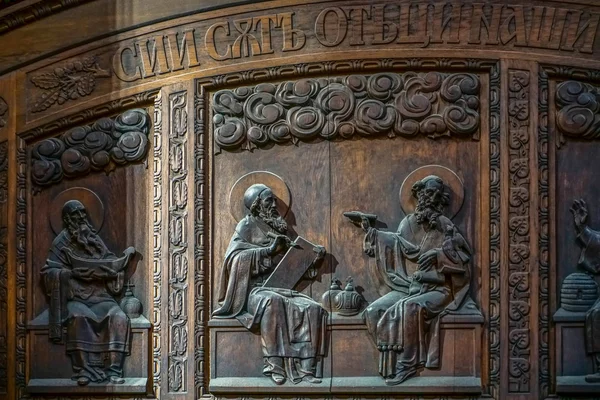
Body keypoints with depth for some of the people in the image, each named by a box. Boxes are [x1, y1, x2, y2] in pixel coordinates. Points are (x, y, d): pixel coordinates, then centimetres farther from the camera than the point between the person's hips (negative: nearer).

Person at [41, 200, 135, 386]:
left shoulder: (94, 240, 17)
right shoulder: (62, 243, 5)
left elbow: (110, 264, 14)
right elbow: (48, 273, -4)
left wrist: (125, 256, -5)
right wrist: (71, 273, -19)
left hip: (100, 296, 3)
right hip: (76, 297, -3)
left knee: (119, 317, -26)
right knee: (79, 317, -37)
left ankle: (114, 369, -28)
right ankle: (85, 369, -35)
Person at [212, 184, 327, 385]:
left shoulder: (278, 227, 20)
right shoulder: (246, 226, 2)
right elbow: (234, 257, -14)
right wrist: (269, 250, -19)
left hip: (279, 288, 6)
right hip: (254, 289, -6)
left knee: (313, 309, -20)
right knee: (272, 302, -39)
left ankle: (306, 366, -23)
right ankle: (274, 364, -36)